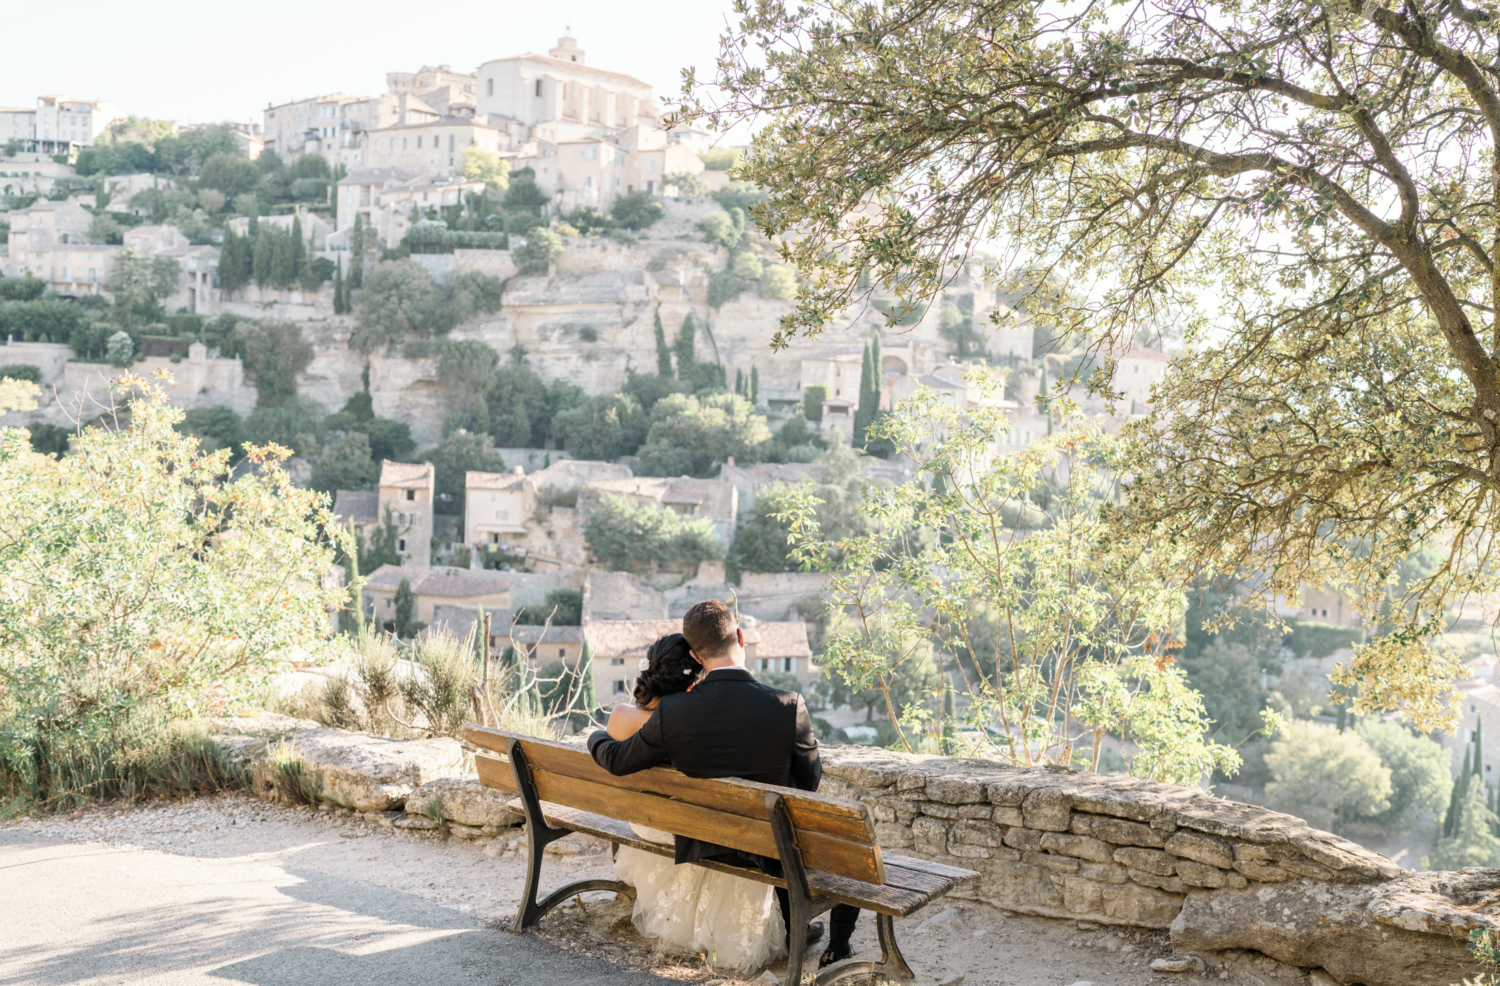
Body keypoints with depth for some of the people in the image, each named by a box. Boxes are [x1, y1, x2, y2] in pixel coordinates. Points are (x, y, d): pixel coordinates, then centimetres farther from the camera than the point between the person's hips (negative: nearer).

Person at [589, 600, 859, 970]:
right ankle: (838, 948, 35)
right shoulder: (788, 706, -24)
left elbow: (618, 761, -5)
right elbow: (810, 780, -9)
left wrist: (597, 738, 19)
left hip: (708, 847, 4)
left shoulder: (672, 711, -20)